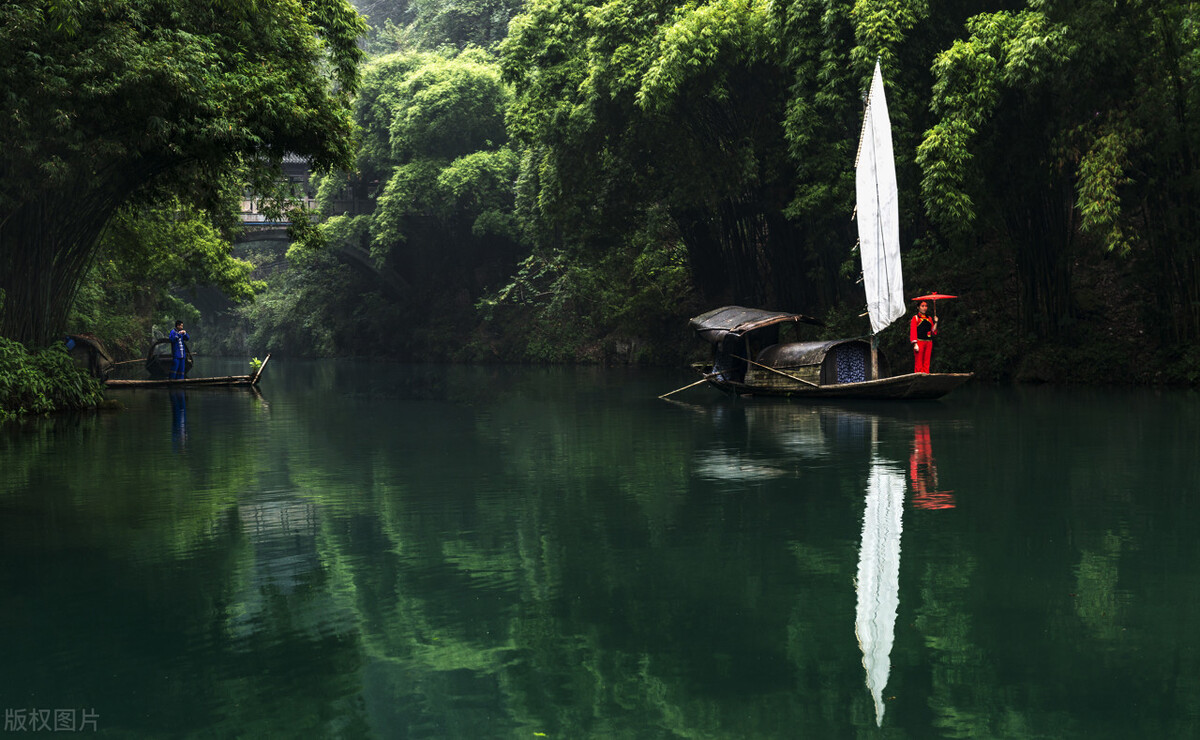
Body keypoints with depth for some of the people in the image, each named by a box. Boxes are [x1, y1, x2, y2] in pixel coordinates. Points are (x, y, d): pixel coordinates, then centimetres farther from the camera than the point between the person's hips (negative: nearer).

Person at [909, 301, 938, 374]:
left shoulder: (929, 318, 17)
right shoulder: (915, 318, 2)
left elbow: (934, 332, 13)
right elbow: (913, 331, -6)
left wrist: (935, 322, -1)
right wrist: (915, 344, -15)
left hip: (928, 342, 5)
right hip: (919, 342, -5)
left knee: (926, 363, 3)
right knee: (919, 363, -7)